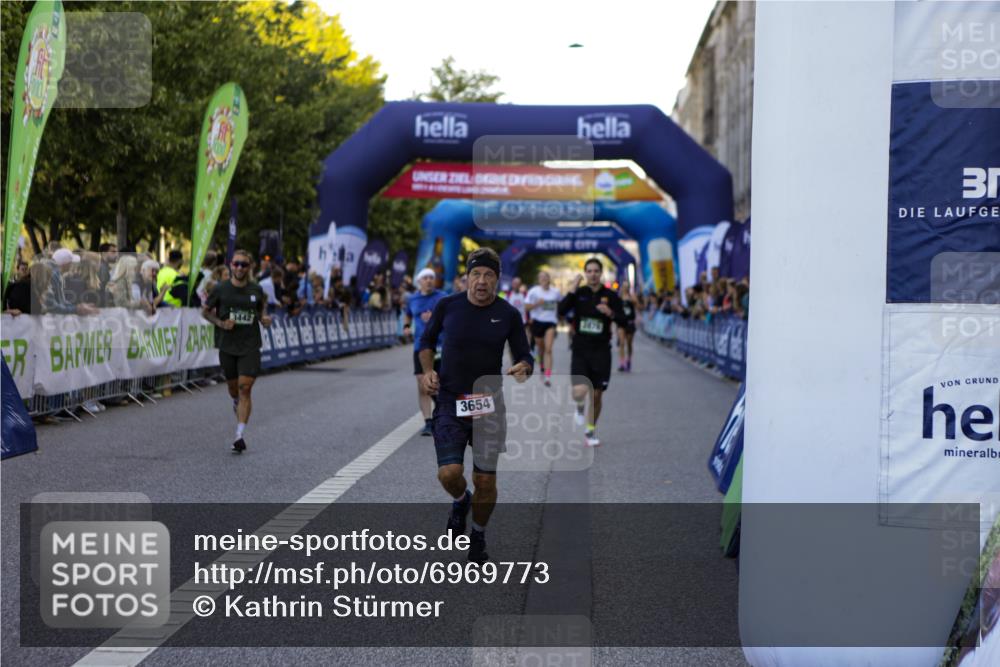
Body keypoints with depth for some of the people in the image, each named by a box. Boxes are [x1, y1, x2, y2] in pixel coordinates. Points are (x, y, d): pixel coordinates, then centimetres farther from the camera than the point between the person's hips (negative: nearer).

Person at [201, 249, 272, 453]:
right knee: (233, 387, 15)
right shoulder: (221, 289, -4)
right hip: (227, 345, 1)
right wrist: (220, 323, -11)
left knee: (245, 389, -11)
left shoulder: (256, 290, 1)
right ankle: (237, 404, 53)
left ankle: (240, 436, -13)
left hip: (250, 346, -1)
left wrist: (264, 317, -2)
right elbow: (205, 311, 5)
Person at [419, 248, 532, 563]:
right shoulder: (447, 305, -4)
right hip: (450, 403, -1)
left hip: (489, 404, 1)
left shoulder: (509, 314, -3)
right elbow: (427, 340, 12)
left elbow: (524, 356, 5)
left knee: (485, 481, 3)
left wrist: (523, 367, -18)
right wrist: (428, 370, -5)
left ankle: (478, 537, 29)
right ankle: (460, 501, 22)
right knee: (449, 473, -16)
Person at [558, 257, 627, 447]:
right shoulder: (579, 293, -1)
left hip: (601, 351, 1)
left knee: (596, 395, 6)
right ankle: (579, 406, 20)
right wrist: (572, 290, -22)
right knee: (579, 392, -18)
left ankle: (591, 431, 28)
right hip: (580, 350, -1)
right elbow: (561, 310, -15)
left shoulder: (610, 296, 0)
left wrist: (611, 313, -19)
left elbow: (623, 322, 0)